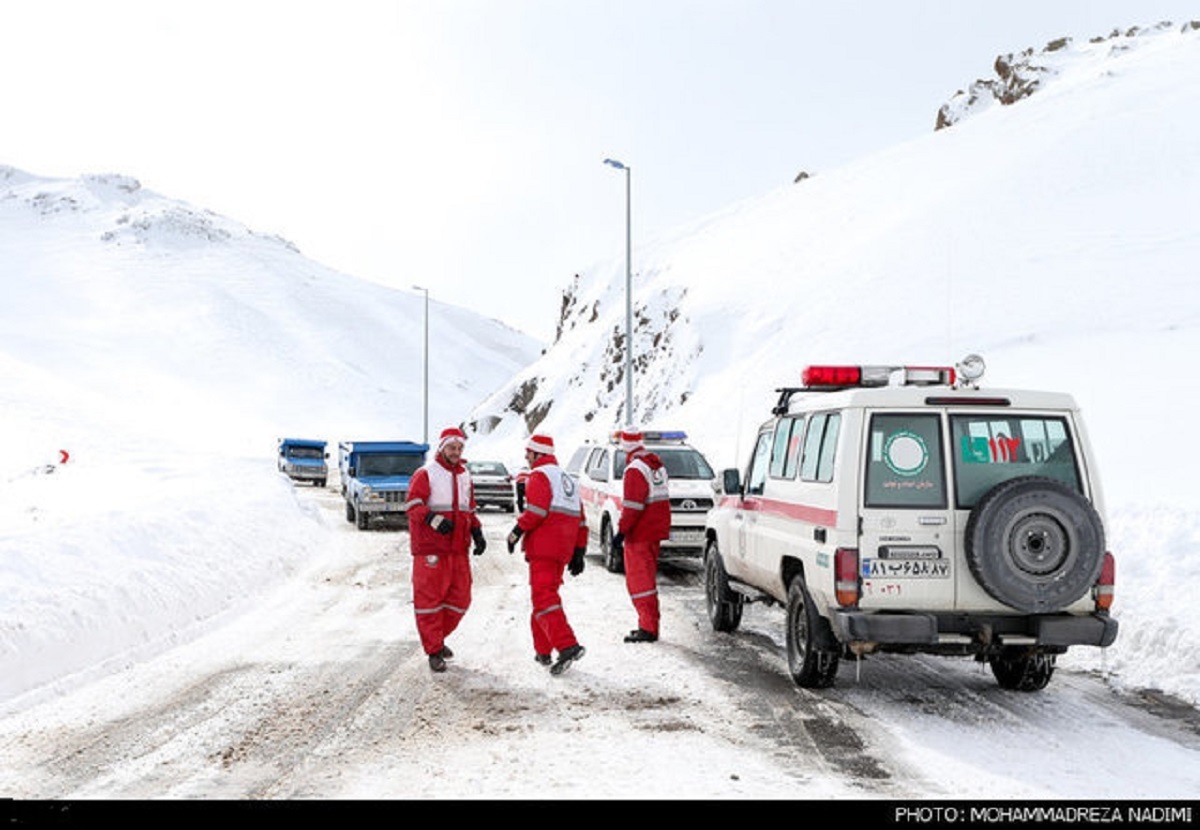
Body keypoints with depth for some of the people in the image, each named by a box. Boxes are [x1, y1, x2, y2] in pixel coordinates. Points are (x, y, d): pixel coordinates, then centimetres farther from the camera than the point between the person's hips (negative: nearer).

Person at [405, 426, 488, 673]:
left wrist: (478, 534, 11)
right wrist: (434, 519, -30)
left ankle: (438, 637, 28)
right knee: (429, 598, -3)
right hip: (430, 548, -6)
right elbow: (413, 505, -14)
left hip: (458, 549, 6)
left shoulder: (464, 476, 17)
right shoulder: (425, 474, -4)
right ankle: (434, 651, 4)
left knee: (459, 598, 8)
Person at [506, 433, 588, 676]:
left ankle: (567, 646, -28)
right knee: (547, 592, 17)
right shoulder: (568, 479, 24)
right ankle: (543, 651, 19)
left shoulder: (539, 475, -3)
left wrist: (515, 533, -9)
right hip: (563, 549, 9)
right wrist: (579, 552, 21)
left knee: (544, 597, -14)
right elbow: (580, 520, 22)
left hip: (543, 546, -9)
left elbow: (536, 510, -17)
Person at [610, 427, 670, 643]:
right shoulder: (656, 463, 12)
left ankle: (648, 628, -8)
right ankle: (649, 623, 24)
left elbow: (632, 506, -23)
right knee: (647, 578, 18)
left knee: (639, 580, -6)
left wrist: (621, 532, -20)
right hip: (655, 529, 9)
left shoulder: (635, 469, -18)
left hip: (640, 534, -9)